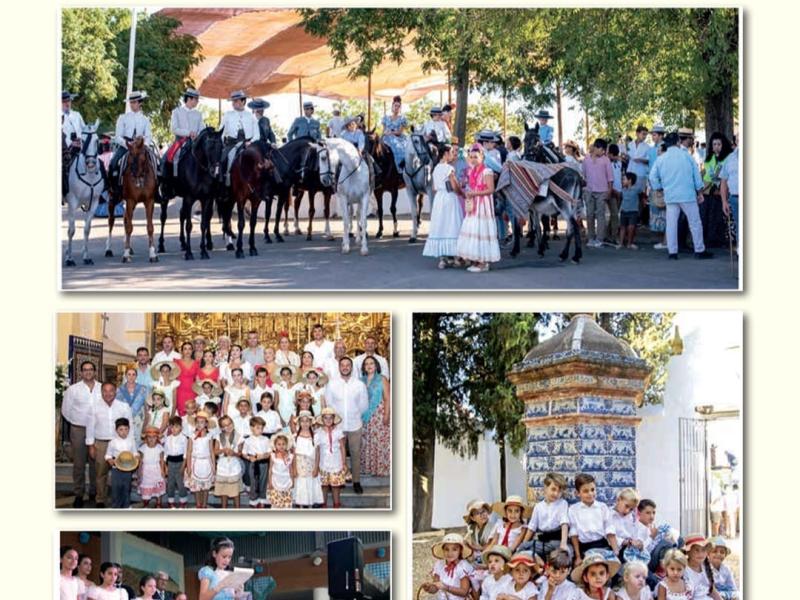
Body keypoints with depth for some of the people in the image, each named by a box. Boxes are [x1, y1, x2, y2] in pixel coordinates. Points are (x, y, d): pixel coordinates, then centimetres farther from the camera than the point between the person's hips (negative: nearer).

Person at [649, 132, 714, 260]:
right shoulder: (686, 156, -1)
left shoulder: (660, 159, 4)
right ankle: (699, 250, 7)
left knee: (671, 224, 5)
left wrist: (659, 188, 19)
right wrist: (700, 192, 10)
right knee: (695, 223, 5)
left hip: (670, 196, 2)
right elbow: (696, 175, 2)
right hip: (688, 195, -2)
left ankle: (672, 252, 3)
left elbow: (653, 177, 3)